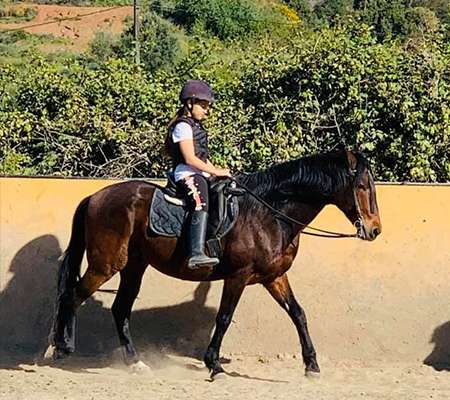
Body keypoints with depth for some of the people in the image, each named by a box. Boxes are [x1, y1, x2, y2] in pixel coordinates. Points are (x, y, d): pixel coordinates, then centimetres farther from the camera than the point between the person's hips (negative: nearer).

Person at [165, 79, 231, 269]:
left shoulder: (196, 127, 23)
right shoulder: (183, 126, -8)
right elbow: (190, 158, -16)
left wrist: (216, 171, 13)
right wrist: (215, 171, -15)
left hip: (200, 174, 11)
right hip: (186, 174, -11)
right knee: (201, 205, -33)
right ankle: (196, 254, -48)